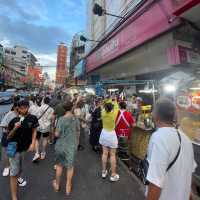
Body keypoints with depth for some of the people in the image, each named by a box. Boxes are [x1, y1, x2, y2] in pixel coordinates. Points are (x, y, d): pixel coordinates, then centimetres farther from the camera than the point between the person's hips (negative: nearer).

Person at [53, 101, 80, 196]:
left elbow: (57, 134, -16)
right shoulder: (76, 119, -8)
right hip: (72, 145, 2)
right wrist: (76, 142, 19)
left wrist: (56, 131, 7)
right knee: (70, 166, 19)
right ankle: (68, 187, 35)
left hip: (61, 145, -2)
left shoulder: (61, 119, -18)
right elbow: (78, 132, 3)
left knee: (59, 165, 22)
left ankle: (57, 185, 43)